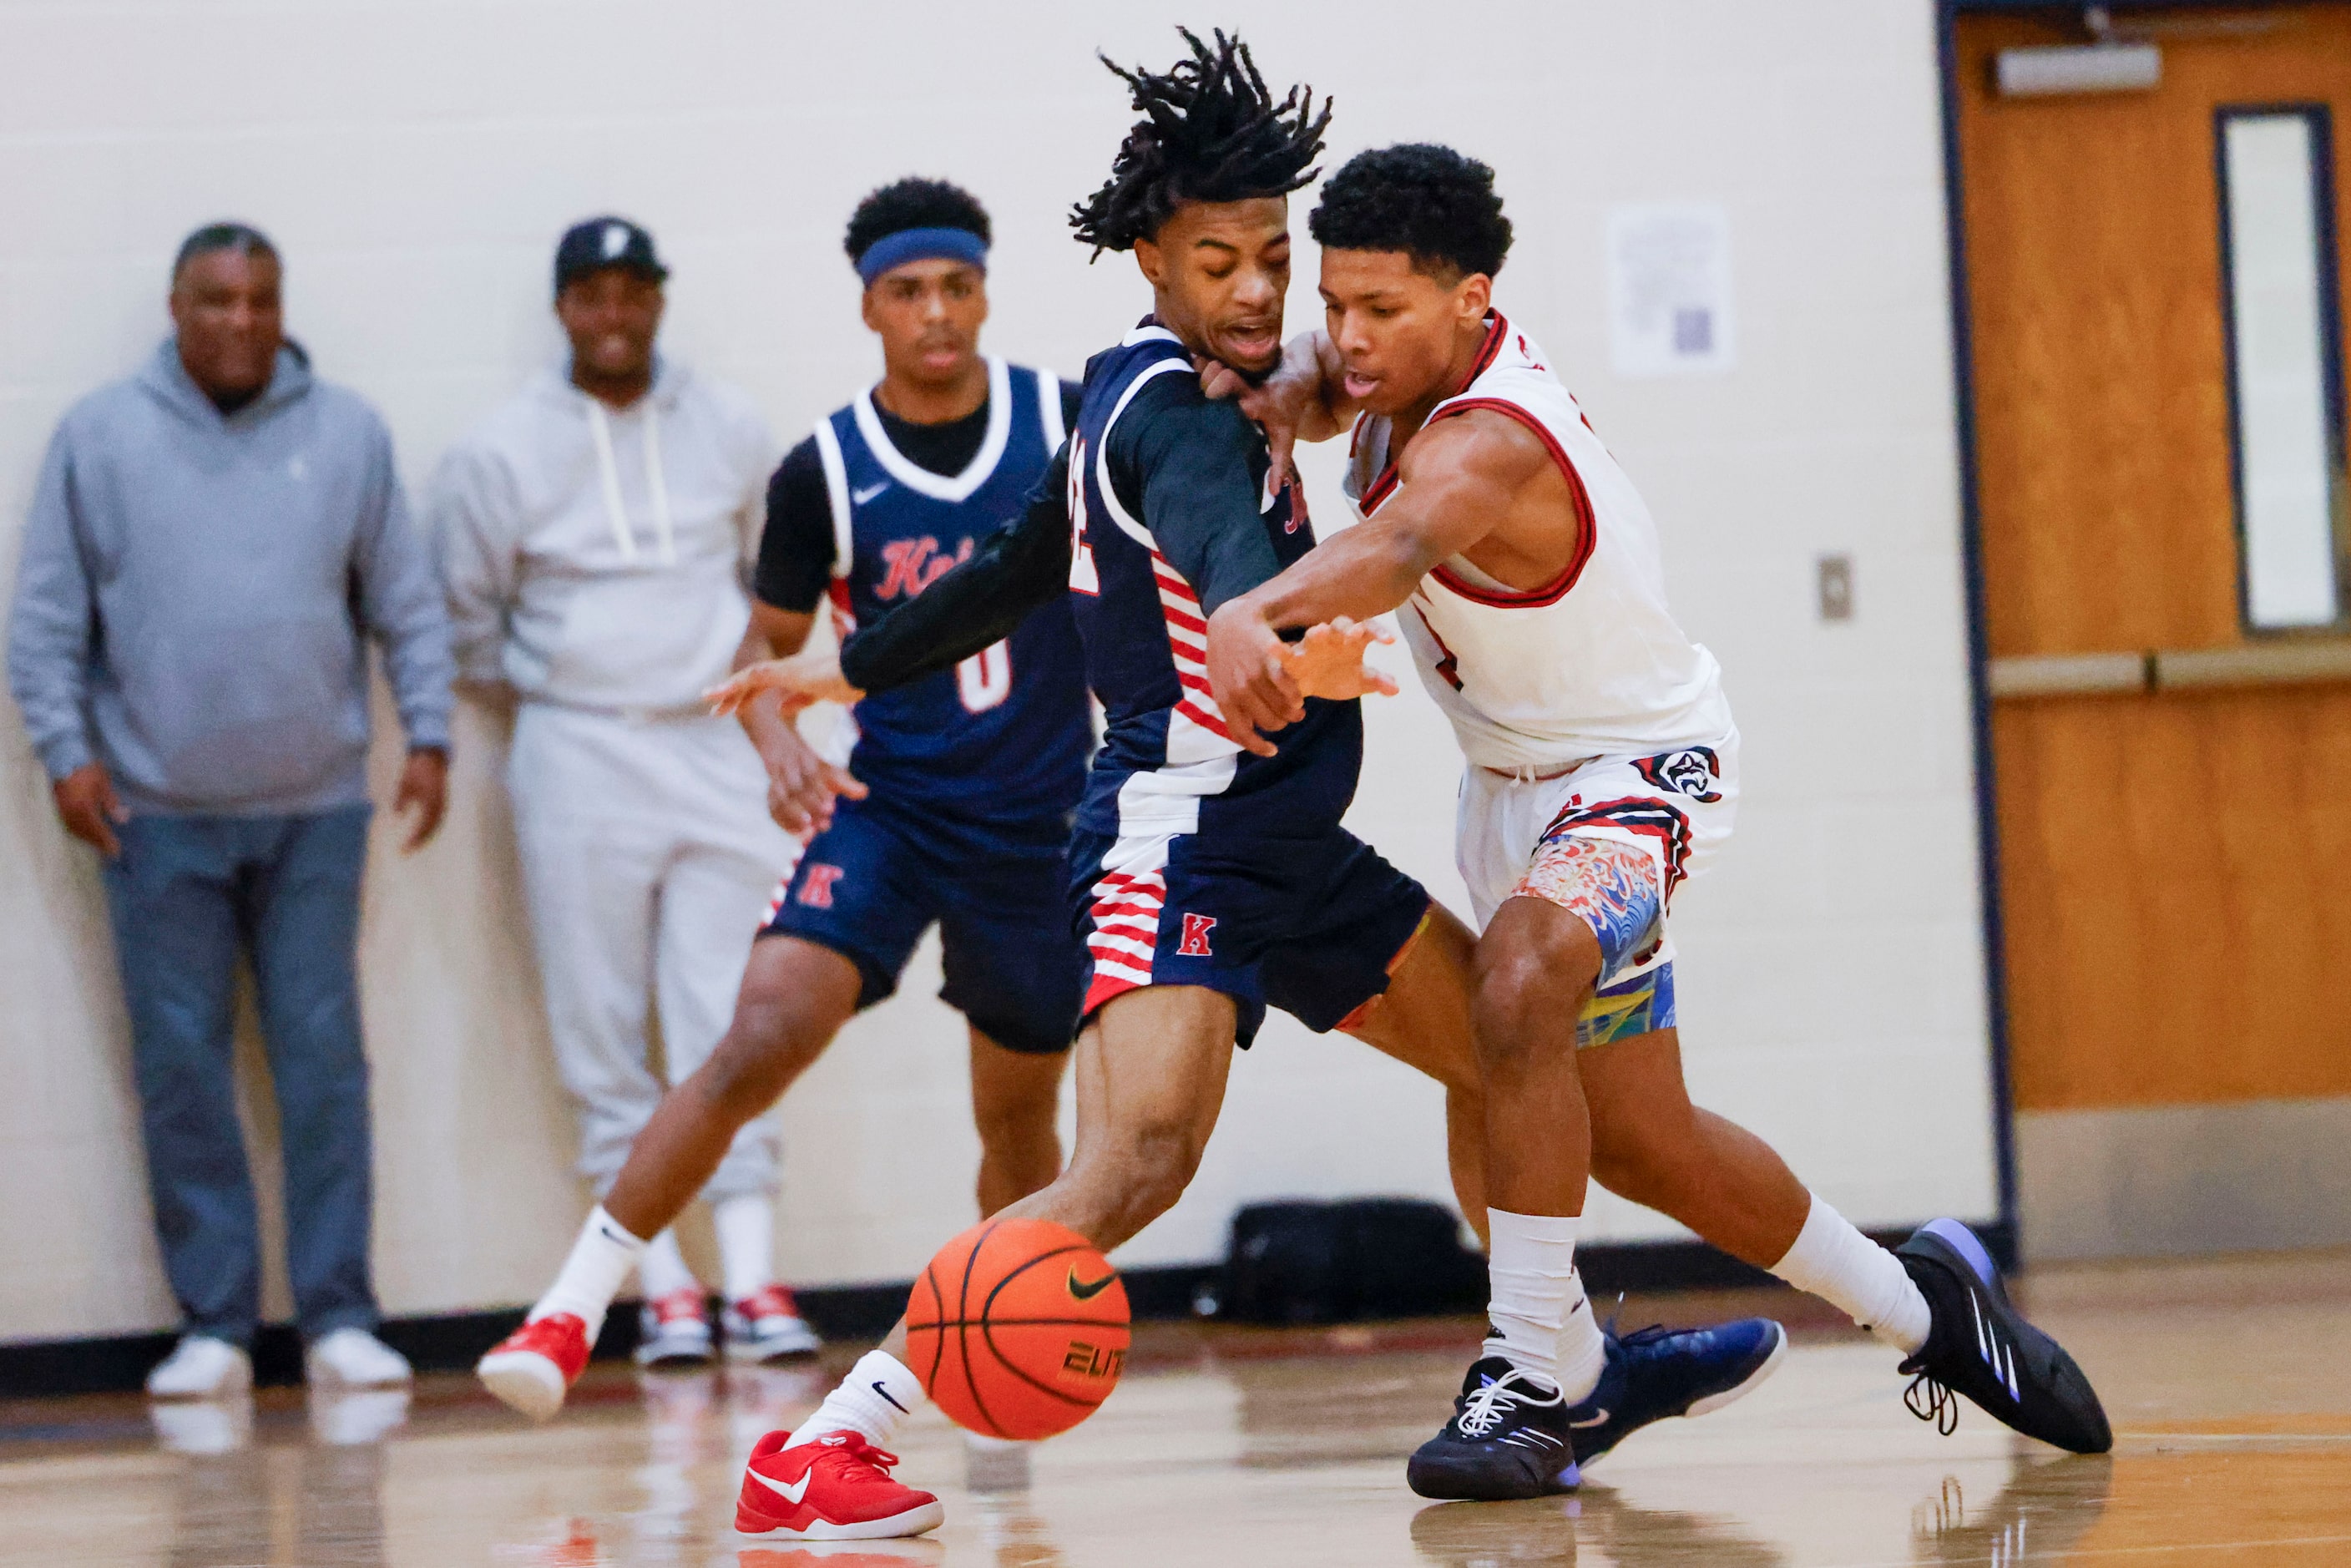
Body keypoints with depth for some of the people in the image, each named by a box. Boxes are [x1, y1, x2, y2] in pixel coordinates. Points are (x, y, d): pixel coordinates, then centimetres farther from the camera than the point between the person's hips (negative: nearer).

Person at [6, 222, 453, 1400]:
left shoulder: (347, 436, 6)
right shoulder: (101, 437, 3)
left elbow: (406, 608, 10)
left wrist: (428, 737, 2)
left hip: (315, 810, 1)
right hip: (156, 815, 0)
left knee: (324, 1059, 0)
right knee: (181, 1069, 1)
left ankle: (337, 1317, 4)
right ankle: (212, 1324, 7)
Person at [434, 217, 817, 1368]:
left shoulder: (729, 430, 5)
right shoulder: (500, 452, -2)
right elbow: (467, 622, 7)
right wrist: (551, 697, 7)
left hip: (717, 746, 2)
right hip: (578, 764, -1)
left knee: (733, 1027, -2)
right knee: (607, 1036, -2)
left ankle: (754, 1278, -2)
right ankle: (662, 1283, 2)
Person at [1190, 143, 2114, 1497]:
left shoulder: (1483, 444, -35)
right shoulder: (1425, 354, -9)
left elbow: (1396, 548, -58)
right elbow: (1319, 383, 15)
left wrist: (1256, 614, -80)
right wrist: (1275, 395, -12)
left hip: (1636, 768, -10)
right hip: (1520, 772, 10)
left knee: (1524, 985, -38)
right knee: (1639, 1140, 15)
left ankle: (1533, 1378, -31)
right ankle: (1916, 1305, 37)